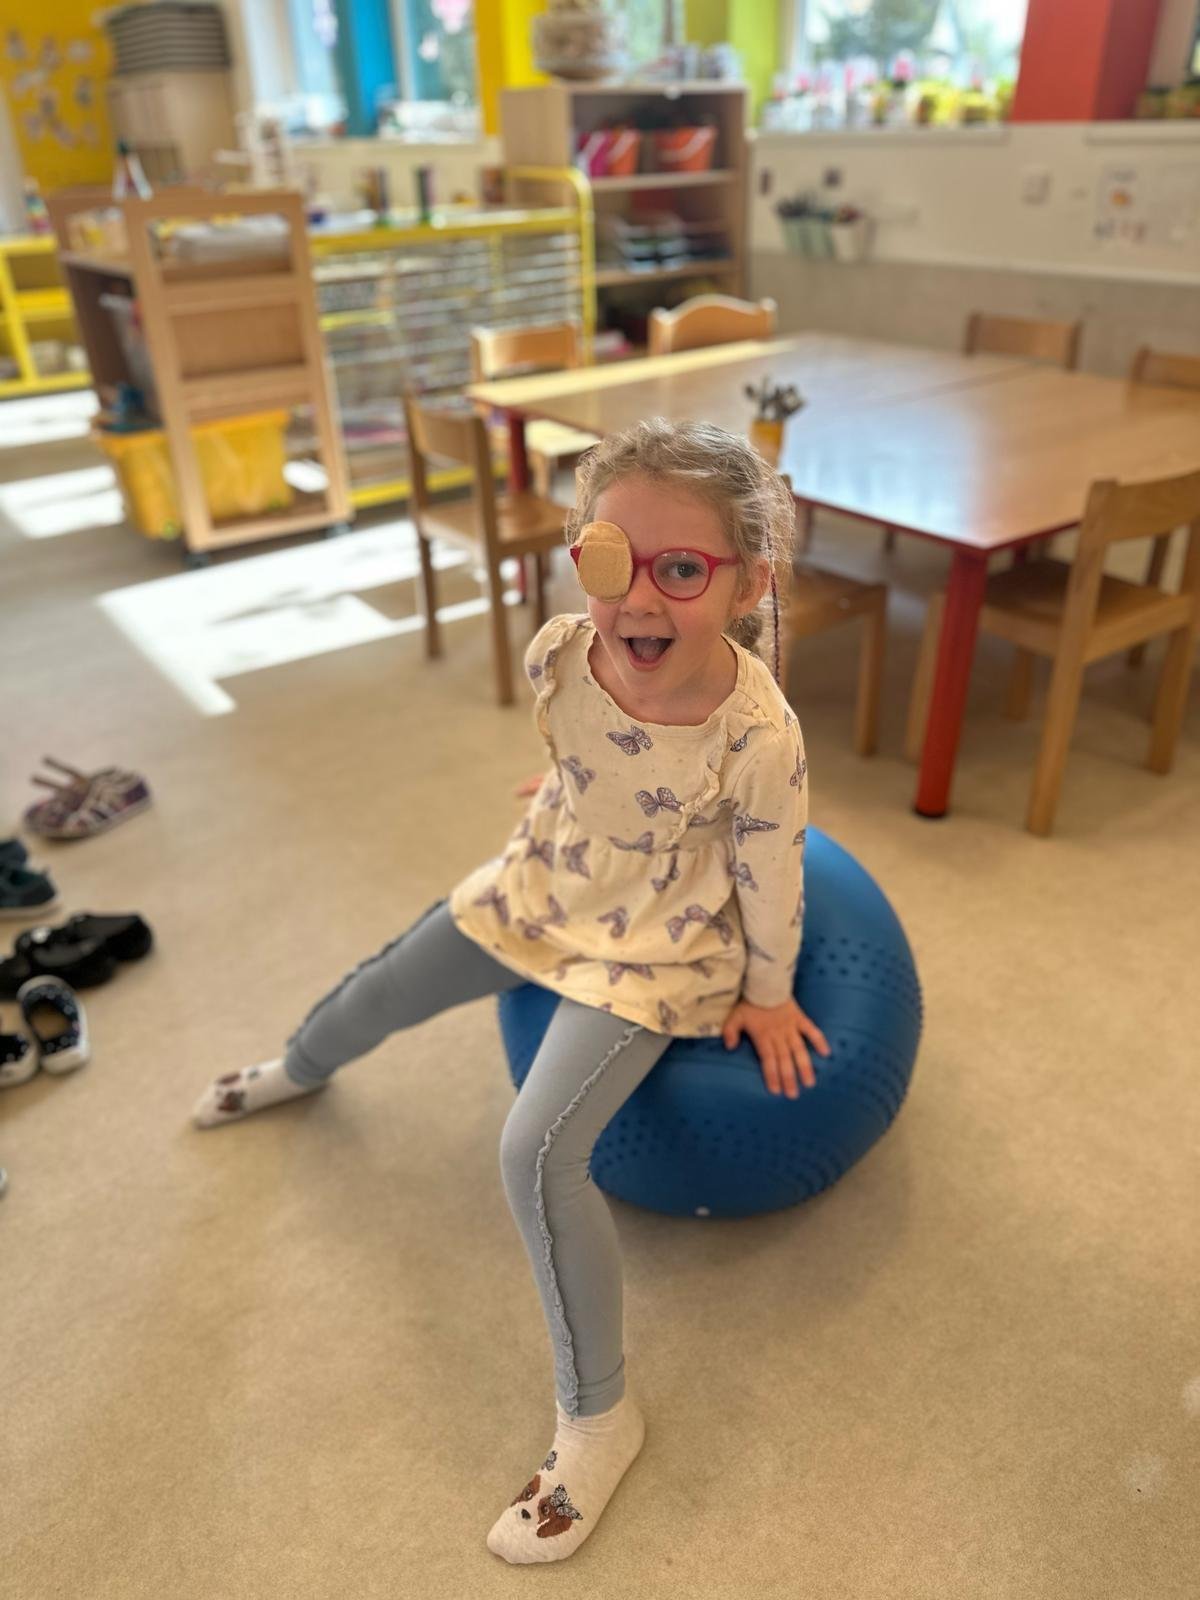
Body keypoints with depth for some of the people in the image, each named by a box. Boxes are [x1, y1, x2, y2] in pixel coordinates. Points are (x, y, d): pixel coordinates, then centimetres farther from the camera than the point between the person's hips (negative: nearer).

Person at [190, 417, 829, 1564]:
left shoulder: (758, 734, -35)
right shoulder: (556, 654, -22)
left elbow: (770, 880, -17)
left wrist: (765, 994, -4)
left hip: (652, 950, -5)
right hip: (543, 889, 6)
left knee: (537, 1156, -18)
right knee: (381, 990, 22)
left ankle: (597, 1417, 6)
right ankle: (298, 1068, 61)